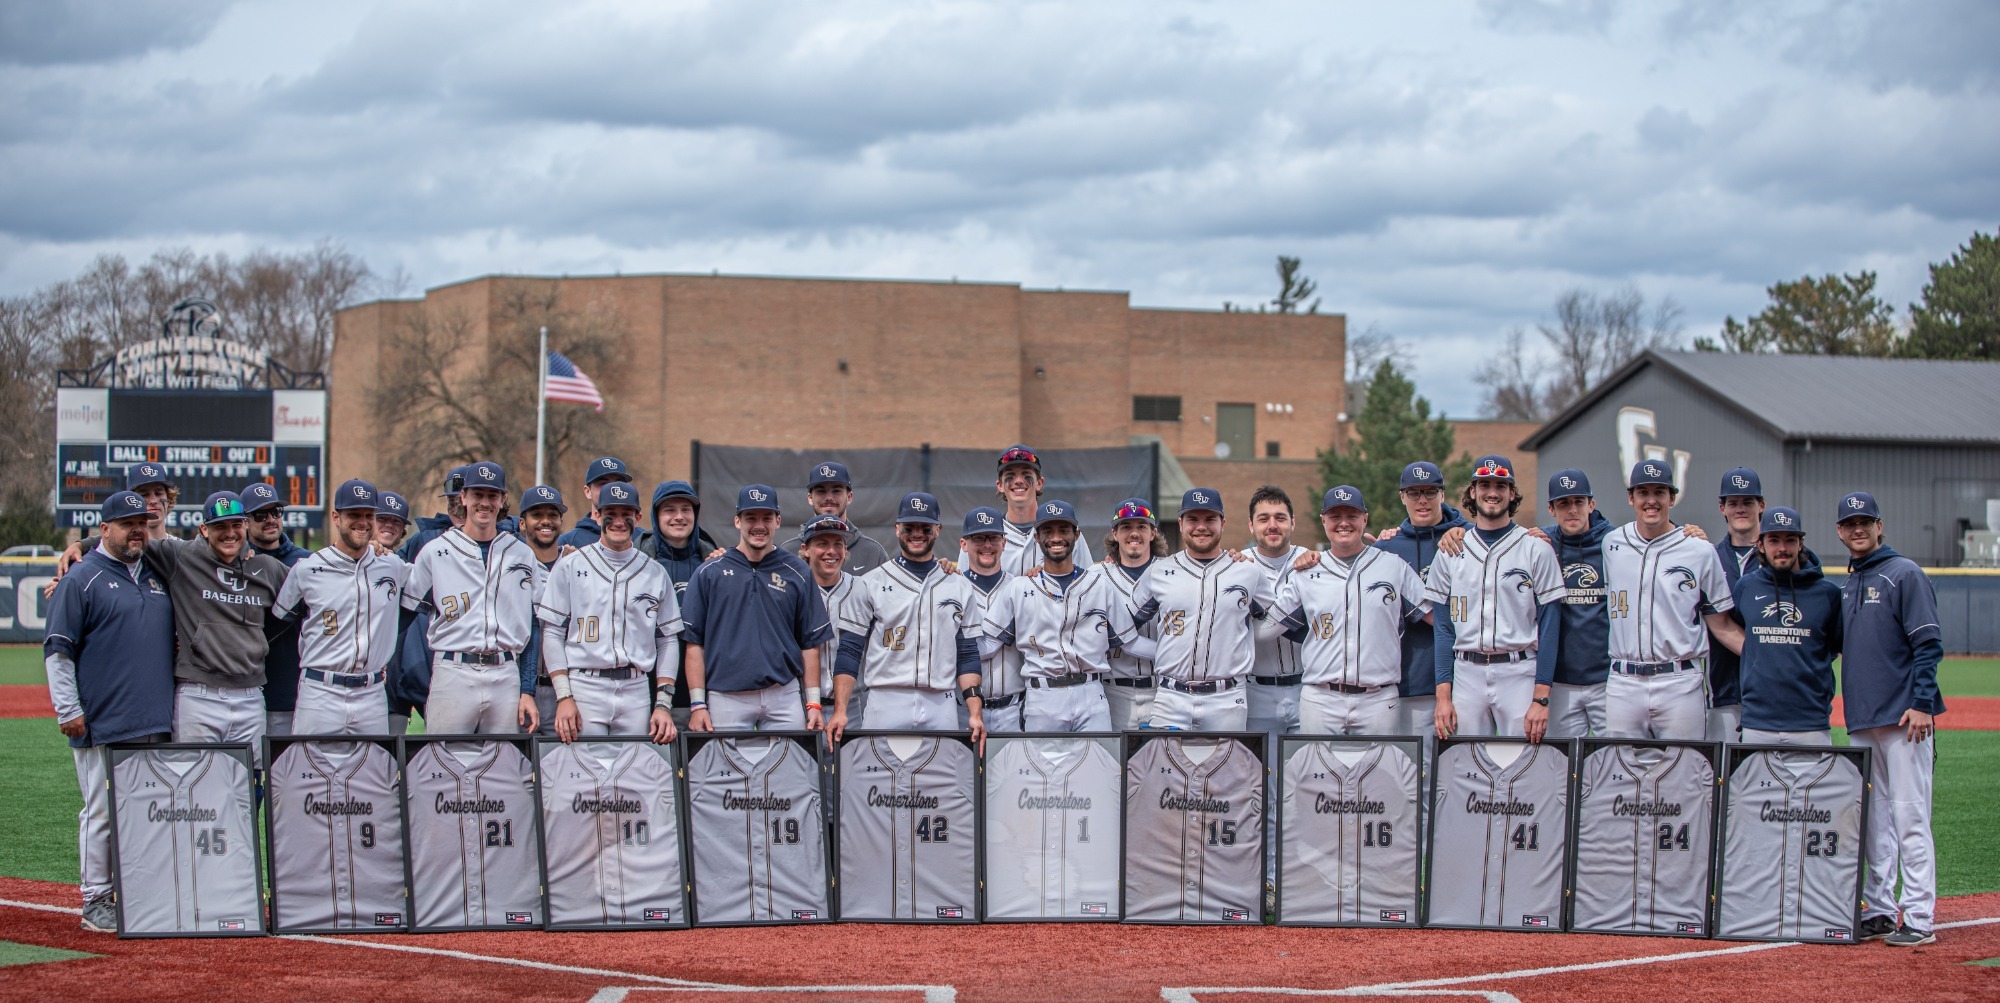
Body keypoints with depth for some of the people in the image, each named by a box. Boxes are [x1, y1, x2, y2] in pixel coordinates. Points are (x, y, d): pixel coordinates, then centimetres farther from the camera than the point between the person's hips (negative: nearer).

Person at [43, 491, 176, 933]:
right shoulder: (81, 579, -2)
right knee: (102, 812, -3)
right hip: (102, 725, -6)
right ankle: (97, 903, 3)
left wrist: (170, 705, 18)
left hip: (154, 724, 6)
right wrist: (67, 709, -11)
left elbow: (174, 641, 26)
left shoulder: (158, 577, 17)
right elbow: (57, 649, -5)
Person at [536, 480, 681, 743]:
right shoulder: (570, 566, 6)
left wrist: (663, 705, 2)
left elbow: (668, 640, 13)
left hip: (637, 692, 2)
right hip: (584, 689, -2)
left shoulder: (656, 574, 14)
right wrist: (564, 697, -8)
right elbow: (552, 633, 2)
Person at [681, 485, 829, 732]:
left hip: (783, 698, 1)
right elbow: (694, 643, 4)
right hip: (726, 700, -1)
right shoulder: (708, 574, 6)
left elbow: (811, 642, 10)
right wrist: (698, 704, -4)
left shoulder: (796, 573, 10)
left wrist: (813, 703, 3)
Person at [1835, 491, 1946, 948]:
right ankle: (1879, 910, 15)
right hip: (1861, 720, 7)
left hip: (1904, 718, -7)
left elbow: (1928, 644, -10)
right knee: (1873, 819, 9)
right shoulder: (1845, 585, 17)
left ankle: (1919, 918, -8)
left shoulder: (1905, 574, -4)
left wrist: (1921, 703, -17)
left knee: (1909, 816, -8)